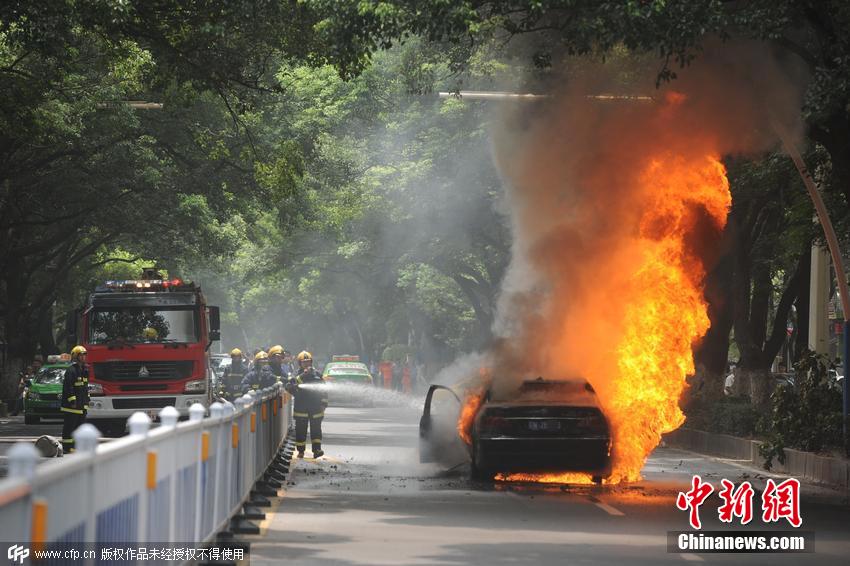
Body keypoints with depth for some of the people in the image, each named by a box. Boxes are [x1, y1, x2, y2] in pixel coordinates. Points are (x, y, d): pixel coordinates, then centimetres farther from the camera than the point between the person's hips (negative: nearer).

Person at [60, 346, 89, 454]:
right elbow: (68, 387, -17)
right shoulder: (71, 370, -12)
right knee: (69, 426, -6)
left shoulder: (84, 370, 16)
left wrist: (87, 400, 19)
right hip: (71, 405, -9)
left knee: (80, 425, 12)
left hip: (82, 406, 9)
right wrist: (72, 400, -20)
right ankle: (67, 447, -5)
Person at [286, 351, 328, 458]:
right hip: (301, 408, -1)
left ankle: (317, 449, -5)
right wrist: (302, 376, -21)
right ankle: (300, 451, 9)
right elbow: (289, 386, -15)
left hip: (315, 407, 1)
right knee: (301, 430, 2)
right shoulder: (296, 376, 3)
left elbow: (323, 389, 13)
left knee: (316, 429, -2)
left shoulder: (317, 374, 9)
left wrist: (323, 403, 5)